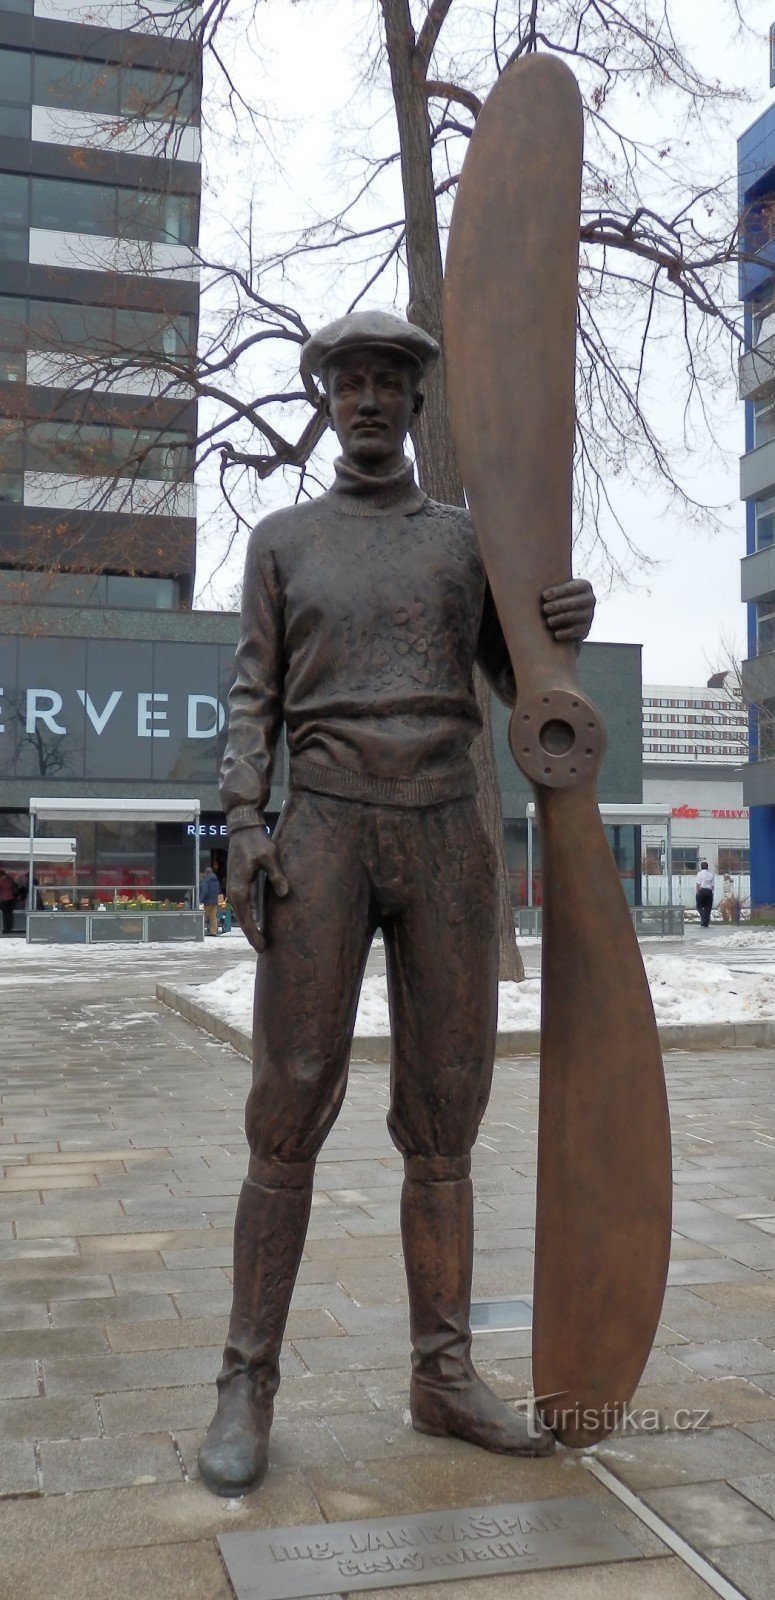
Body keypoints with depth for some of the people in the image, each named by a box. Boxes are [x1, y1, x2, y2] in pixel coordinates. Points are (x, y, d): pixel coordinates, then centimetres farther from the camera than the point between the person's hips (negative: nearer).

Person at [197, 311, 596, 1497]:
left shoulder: (468, 539, 16)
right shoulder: (283, 540, 12)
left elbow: (521, 684, 14)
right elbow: (253, 703, 6)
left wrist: (568, 626, -10)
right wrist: (244, 828, -10)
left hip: (448, 842, 2)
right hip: (324, 834, -2)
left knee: (442, 1121, 3)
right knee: (291, 1118, -6)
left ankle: (445, 1376, 14)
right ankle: (248, 1388, 5)